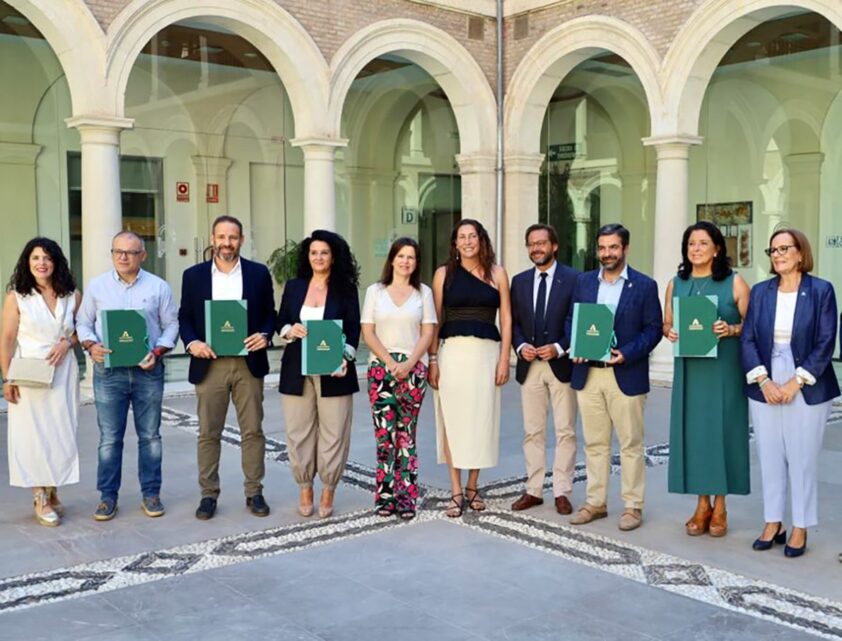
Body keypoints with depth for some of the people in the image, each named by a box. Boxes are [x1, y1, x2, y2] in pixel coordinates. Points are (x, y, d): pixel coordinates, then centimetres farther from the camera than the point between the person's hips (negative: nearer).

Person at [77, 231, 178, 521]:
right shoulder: (96, 286, 6)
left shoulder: (158, 287, 3)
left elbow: (171, 325, 4)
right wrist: (91, 346, -10)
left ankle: (151, 494, 17)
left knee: (150, 435, 7)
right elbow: (83, 323, 9)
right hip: (108, 371, 0)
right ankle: (108, 496, 14)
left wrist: (158, 351, -11)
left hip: (148, 370, 0)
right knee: (109, 438, 4)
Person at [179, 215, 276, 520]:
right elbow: (184, 317, 7)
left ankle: (254, 492, 16)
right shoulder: (194, 275, 6)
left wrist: (265, 335, -11)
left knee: (252, 430, 5)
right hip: (209, 364, 0)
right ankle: (208, 494, 16)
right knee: (208, 433, 5)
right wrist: (192, 342, -11)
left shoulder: (259, 273, 5)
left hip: (249, 363, 0)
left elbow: (270, 313, 8)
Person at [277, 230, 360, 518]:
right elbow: (280, 322, 13)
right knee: (298, 430, 4)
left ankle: (328, 491, 13)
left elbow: (353, 329, -1)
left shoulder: (345, 289, 3)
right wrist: (290, 330, -10)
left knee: (333, 431, 0)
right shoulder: (294, 286, 10)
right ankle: (304, 489, 18)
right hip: (297, 371, 2)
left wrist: (345, 358, -16)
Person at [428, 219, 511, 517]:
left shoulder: (497, 274, 6)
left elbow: (506, 319, 5)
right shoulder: (444, 273, 6)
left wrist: (504, 358, -2)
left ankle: (473, 487, 20)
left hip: (486, 352, 1)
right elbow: (435, 319, 5)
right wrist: (432, 360, -2)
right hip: (452, 351, 0)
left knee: (481, 418, 5)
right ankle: (456, 492, 9)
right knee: (452, 418, 1)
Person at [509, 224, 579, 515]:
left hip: (561, 364, -3)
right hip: (529, 366, 4)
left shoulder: (573, 279, -3)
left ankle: (562, 492, 11)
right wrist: (521, 346, -6)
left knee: (565, 432, 2)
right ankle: (534, 490, 17)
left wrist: (559, 348, -16)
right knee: (532, 431, 9)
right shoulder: (519, 281, 10)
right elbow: (513, 323, 12)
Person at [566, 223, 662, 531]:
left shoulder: (644, 285, -1)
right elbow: (571, 320, 13)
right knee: (594, 443, 11)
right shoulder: (583, 282, 10)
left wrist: (627, 354, -16)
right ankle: (595, 502, 20)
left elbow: (653, 328, -4)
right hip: (588, 374, 4)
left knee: (631, 444, 4)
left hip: (626, 375, -3)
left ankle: (633, 506, 13)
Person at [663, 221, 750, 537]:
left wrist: (731, 329, -20)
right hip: (689, 369, 3)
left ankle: (719, 507, 11)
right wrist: (670, 332, -9)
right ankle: (702, 504, 14)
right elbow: (666, 324, 13)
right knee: (693, 430, 3)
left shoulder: (734, 282, -1)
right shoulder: (676, 284, 10)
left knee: (721, 430, -1)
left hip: (724, 369, -3)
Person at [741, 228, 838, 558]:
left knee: (802, 460, 2)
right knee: (769, 459, 9)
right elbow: (748, 339, 3)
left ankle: (800, 530, 15)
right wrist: (763, 381, -9)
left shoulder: (821, 291, -2)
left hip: (806, 390, -3)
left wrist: (795, 383, -12)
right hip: (764, 388, 3)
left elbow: (825, 343, -7)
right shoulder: (760, 291, 7)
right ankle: (772, 524, 21)